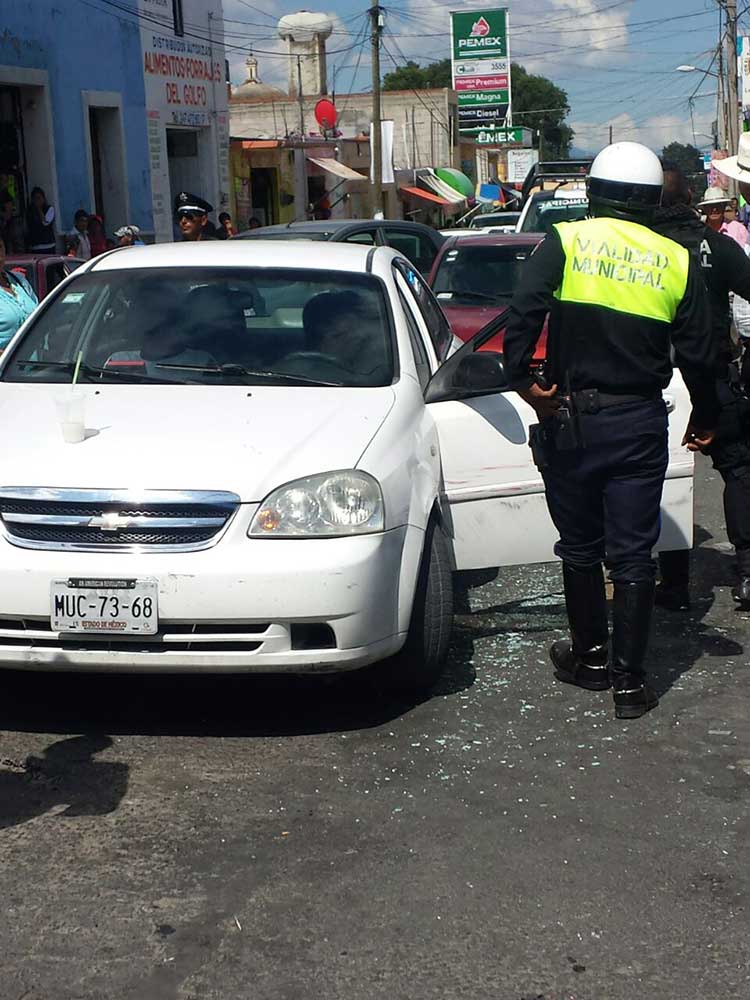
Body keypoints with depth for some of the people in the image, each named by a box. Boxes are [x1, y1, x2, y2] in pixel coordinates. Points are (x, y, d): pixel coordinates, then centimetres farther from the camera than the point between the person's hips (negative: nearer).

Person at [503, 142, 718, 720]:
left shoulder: (566, 241, -3)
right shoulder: (676, 262, 2)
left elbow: (522, 316, -16)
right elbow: (697, 355, 4)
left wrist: (522, 380, -7)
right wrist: (704, 421, 17)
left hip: (572, 419, -1)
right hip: (641, 425, 1)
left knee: (580, 548, 15)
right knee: (633, 555, 6)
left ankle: (589, 658, 27)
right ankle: (630, 682, 9)